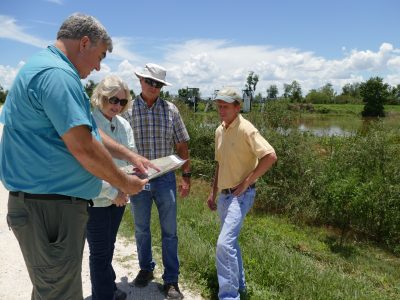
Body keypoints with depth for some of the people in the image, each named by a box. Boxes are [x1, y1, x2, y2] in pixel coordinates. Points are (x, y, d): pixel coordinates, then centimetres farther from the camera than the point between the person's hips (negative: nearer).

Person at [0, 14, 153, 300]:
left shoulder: (51, 69, 16)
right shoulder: (56, 74, -19)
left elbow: (87, 130, 19)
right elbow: (83, 147, -25)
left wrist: (130, 155, 15)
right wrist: (124, 183, -10)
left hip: (52, 201, 11)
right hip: (50, 205, -11)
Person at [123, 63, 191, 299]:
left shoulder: (170, 110, 1)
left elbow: (182, 146, 4)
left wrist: (186, 176, 2)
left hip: (165, 178, 0)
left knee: (169, 231, 6)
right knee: (141, 229, 16)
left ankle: (171, 280, 21)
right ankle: (146, 269, 38)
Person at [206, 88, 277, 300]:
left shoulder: (246, 129, -14)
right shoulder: (219, 131, 10)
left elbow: (270, 156, -22)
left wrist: (246, 182, -19)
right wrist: (213, 193, 18)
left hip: (241, 195, -8)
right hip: (224, 195, 8)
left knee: (224, 243, -17)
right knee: (230, 242, 19)